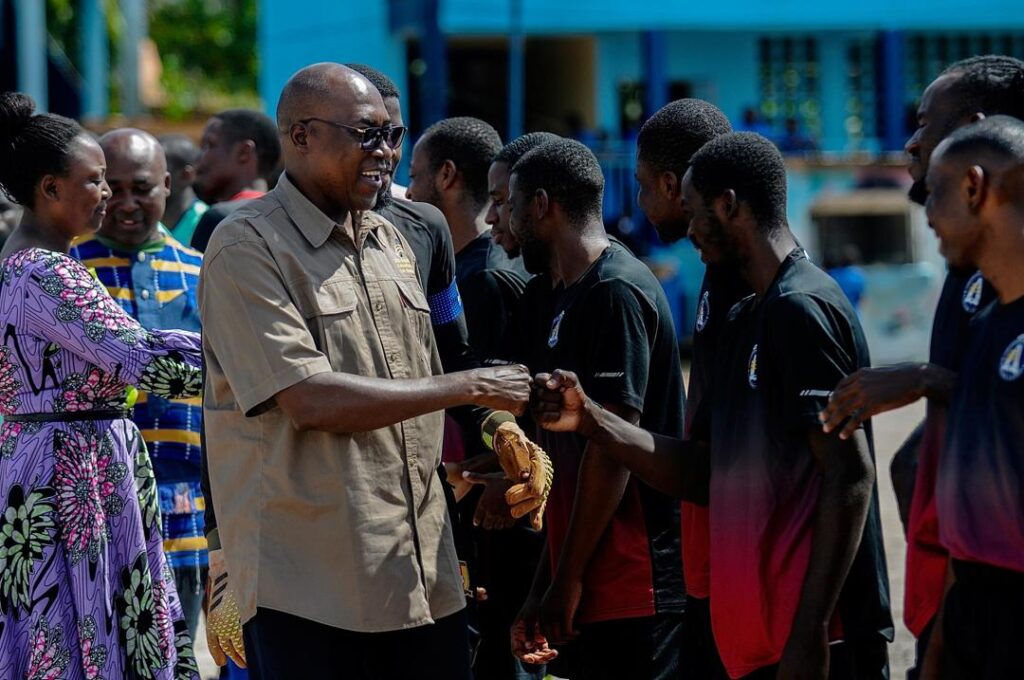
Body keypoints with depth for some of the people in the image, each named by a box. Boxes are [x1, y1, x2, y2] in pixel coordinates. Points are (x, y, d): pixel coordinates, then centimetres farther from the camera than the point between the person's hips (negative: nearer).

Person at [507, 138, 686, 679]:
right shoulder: (555, 299, 15)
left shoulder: (615, 293, -13)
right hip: (596, 586, 9)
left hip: (634, 589, -9)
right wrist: (544, 586, 17)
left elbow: (613, 448, -17)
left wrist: (567, 578, -14)